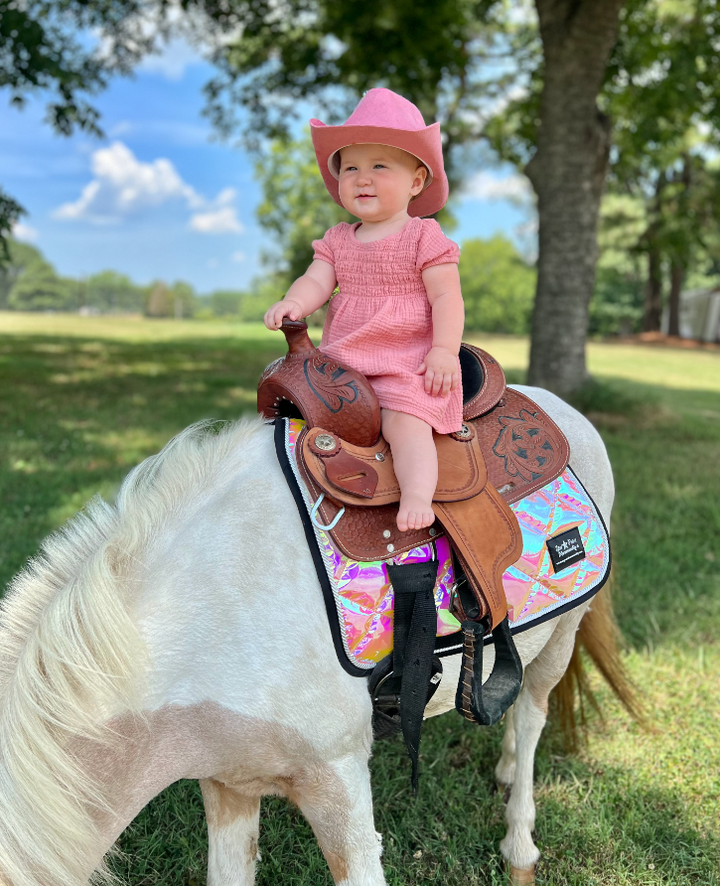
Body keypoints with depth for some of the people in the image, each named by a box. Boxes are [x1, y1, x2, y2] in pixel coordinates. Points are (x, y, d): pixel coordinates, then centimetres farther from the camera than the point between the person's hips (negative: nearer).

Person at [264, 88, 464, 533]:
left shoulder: (425, 237, -1)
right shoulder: (338, 240, 13)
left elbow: (446, 297, -6)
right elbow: (317, 280, 1)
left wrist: (444, 351, -18)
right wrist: (294, 303, -22)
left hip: (407, 367, -6)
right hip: (341, 363, 6)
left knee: (404, 421, -27)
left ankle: (418, 496, -34)